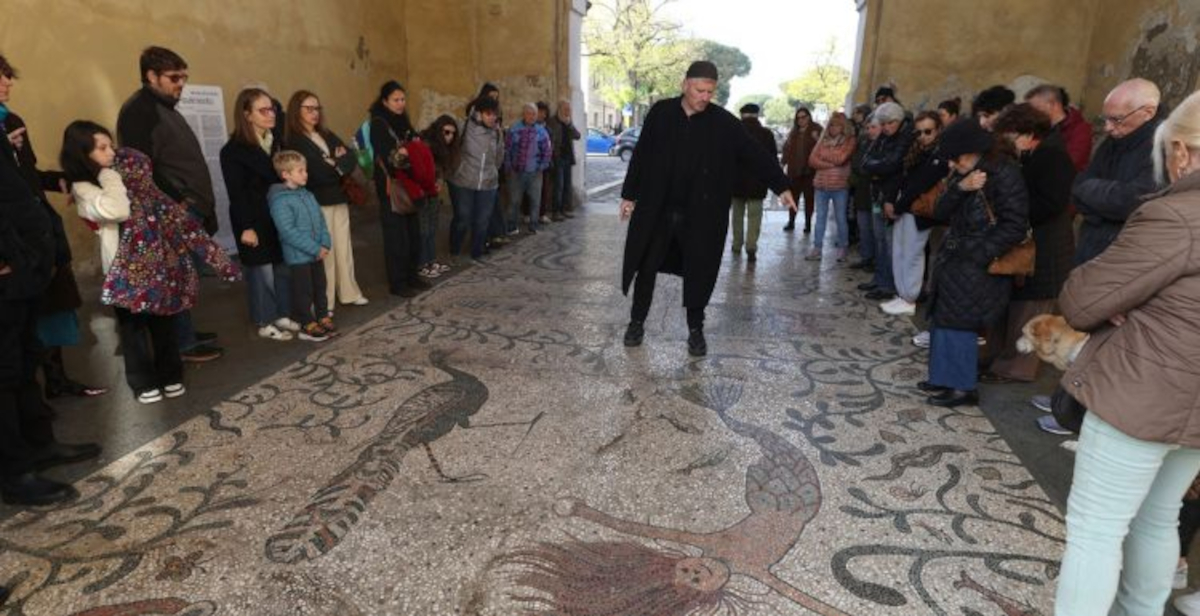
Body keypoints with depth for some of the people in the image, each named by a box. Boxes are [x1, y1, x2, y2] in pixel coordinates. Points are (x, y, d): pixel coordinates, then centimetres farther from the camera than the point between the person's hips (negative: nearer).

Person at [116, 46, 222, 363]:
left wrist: (201, 204, 18)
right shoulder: (139, 111, -11)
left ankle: (186, 332, 24)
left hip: (189, 208, 10)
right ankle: (183, 344, 2)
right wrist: (175, 202, -20)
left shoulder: (164, 107, 20)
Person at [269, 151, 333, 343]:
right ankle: (307, 325, 14)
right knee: (304, 291, 3)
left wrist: (325, 244, -4)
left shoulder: (307, 195, 8)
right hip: (298, 255, -7)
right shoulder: (280, 200, -16)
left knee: (320, 286, 16)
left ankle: (323, 318, 29)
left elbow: (320, 220, 11)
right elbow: (288, 231, -22)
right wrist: (315, 248, -22)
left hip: (316, 253, 7)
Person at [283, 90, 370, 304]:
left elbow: (351, 158, 7)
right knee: (324, 251, -4)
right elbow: (317, 171, -18)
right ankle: (322, 304, 5)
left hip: (339, 199, 7)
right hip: (317, 203, -7)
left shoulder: (327, 135, 16)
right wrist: (338, 166, -3)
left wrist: (334, 163, -12)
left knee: (344, 248, 11)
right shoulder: (294, 141, -7)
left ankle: (349, 293, 22)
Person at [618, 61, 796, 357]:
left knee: (698, 271, 6)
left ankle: (695, 330, 23)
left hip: (701, 214, 0)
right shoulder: (661, 113, -2)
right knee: (646, 267, 8)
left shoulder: (724, 122, -4)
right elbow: (641, 155, 4)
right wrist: (629, 195, 4)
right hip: (655, 209, 1)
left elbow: (755, 154, -5)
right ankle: (637, 322, 26)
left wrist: (781, 186, -14)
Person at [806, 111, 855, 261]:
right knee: (820, 217, 7)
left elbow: (840, 159, -13)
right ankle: (816, 248, 12)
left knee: (840, 218, 4)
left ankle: (842, 249, 13)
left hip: (839, 185, -4)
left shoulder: (849, 141, 0)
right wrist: (831, 164, -10)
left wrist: (823, 155, 0)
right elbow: (812, 160, 1)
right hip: (821, 184, 4)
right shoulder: (823, 140, 11)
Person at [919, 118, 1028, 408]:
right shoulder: (961, 174, 8)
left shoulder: (1004, 175, -15)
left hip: (977, 267, -8)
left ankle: (963, 387, 6)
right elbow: (940, 213, 0)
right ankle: (945, 379, 23)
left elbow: (1014, 227, -17)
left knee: (957, 322, -5)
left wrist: (978, 257, -20)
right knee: (942, 319, 11)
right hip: (954, 260, 8)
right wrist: (960, 188, -17)